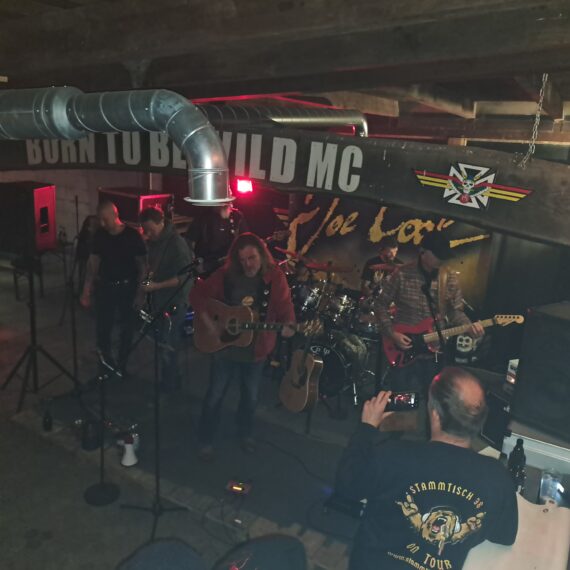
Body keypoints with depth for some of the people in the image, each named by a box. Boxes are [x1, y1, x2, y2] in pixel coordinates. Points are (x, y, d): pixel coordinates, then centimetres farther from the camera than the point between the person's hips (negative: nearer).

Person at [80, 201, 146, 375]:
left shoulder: (132, 235, -13)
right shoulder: (99, 235, -2)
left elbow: (142, 264, -10)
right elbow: (93, 261, 3)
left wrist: (140, 292, -13)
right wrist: (86, 290, 1)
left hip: (127, 287, -2)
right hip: (105, 286, 3)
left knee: (127, 327, 7)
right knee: (103, 326, 4)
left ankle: (122, 364, 25)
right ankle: (106, 361, 28)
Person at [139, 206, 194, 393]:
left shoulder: (177, 243, -18)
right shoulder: (153, 242, 6)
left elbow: (184, 277, -20)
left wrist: (156, 285, -21)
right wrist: (148, 277, 0)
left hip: (174, 303, -8)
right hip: (158, 300, 8)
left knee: (167, 347, -3)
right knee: (163, 344, 16)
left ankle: (169, 386, 14)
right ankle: (171, 380, 33)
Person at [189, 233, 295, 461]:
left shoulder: (275, 277, -11)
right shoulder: (226, 275, -11)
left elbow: (285, 309, -11)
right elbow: (197, 294, -4)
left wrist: (287, 326, -32)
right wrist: (207, 320, -17)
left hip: (256, 350, 1)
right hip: (224, 347, -1)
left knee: (250, 396, 20)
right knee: (215, 395, 12)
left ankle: (246, 433, 46)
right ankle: (206, 440, 34)